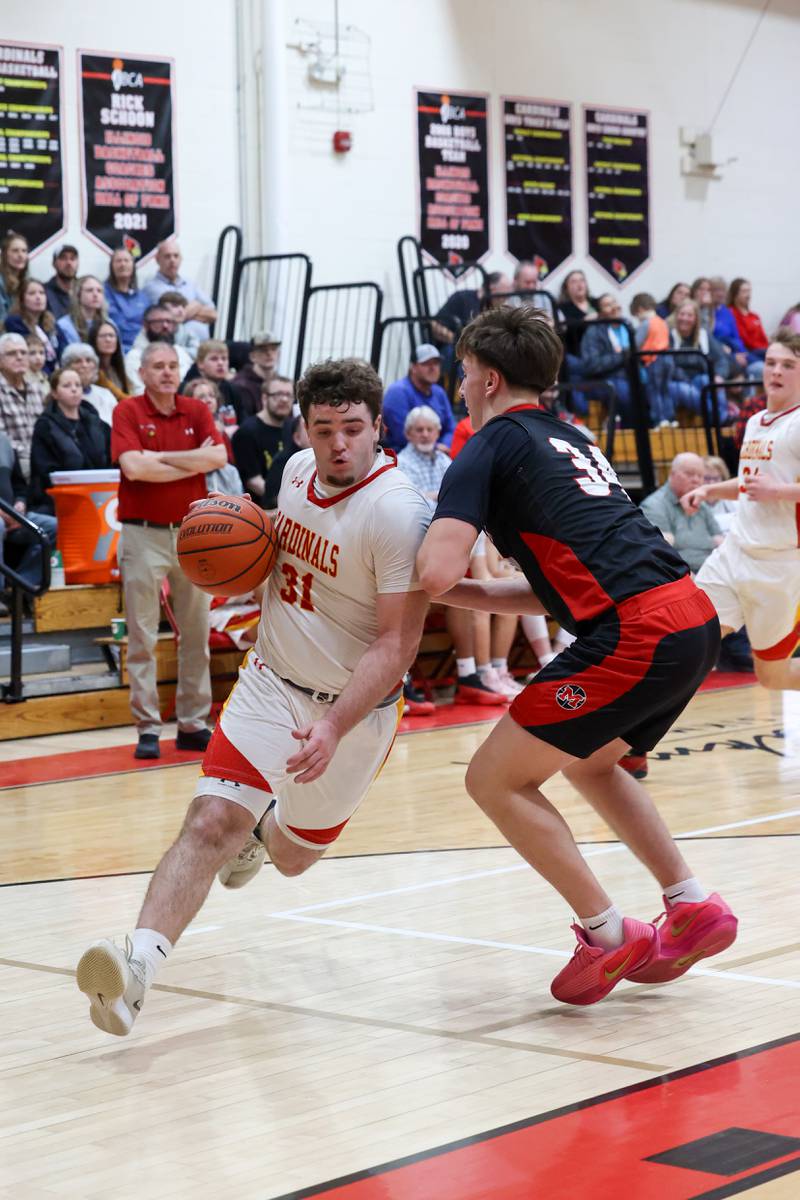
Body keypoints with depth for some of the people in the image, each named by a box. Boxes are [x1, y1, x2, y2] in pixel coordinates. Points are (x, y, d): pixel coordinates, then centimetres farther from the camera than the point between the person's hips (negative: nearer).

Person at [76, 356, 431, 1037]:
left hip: (354, 707, -3)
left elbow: (397, 645, -25)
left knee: (293, 858, 17)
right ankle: (138, 966, -28)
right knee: (212, 821, -19)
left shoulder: (399, 513, -24)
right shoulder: (299, 470, -3)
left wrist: (333, 727, -35)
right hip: (271, 681, 4)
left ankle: (259, 831, 53)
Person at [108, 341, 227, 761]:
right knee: (142, 636, -1)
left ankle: (193, 723, 16)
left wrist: (160, 458, -13)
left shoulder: (197, 411, 8)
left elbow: (218, 456, -8)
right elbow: (133, 466, -18)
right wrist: (194, 462, -9)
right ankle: (147, 728, 3)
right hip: (143, 534, -4)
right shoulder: (127, 412, -4)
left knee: (195, 632, 8)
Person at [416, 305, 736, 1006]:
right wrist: (465, 593, 21)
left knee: (496, 779, 3)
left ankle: (610, 935, 4)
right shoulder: (568, 441, 26)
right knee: (587, 761, 30)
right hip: (695, 618, 9)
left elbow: (436, 573, -13)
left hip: (637, 633, -9)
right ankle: (694, 907, 24)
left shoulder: (491, 445, 1)